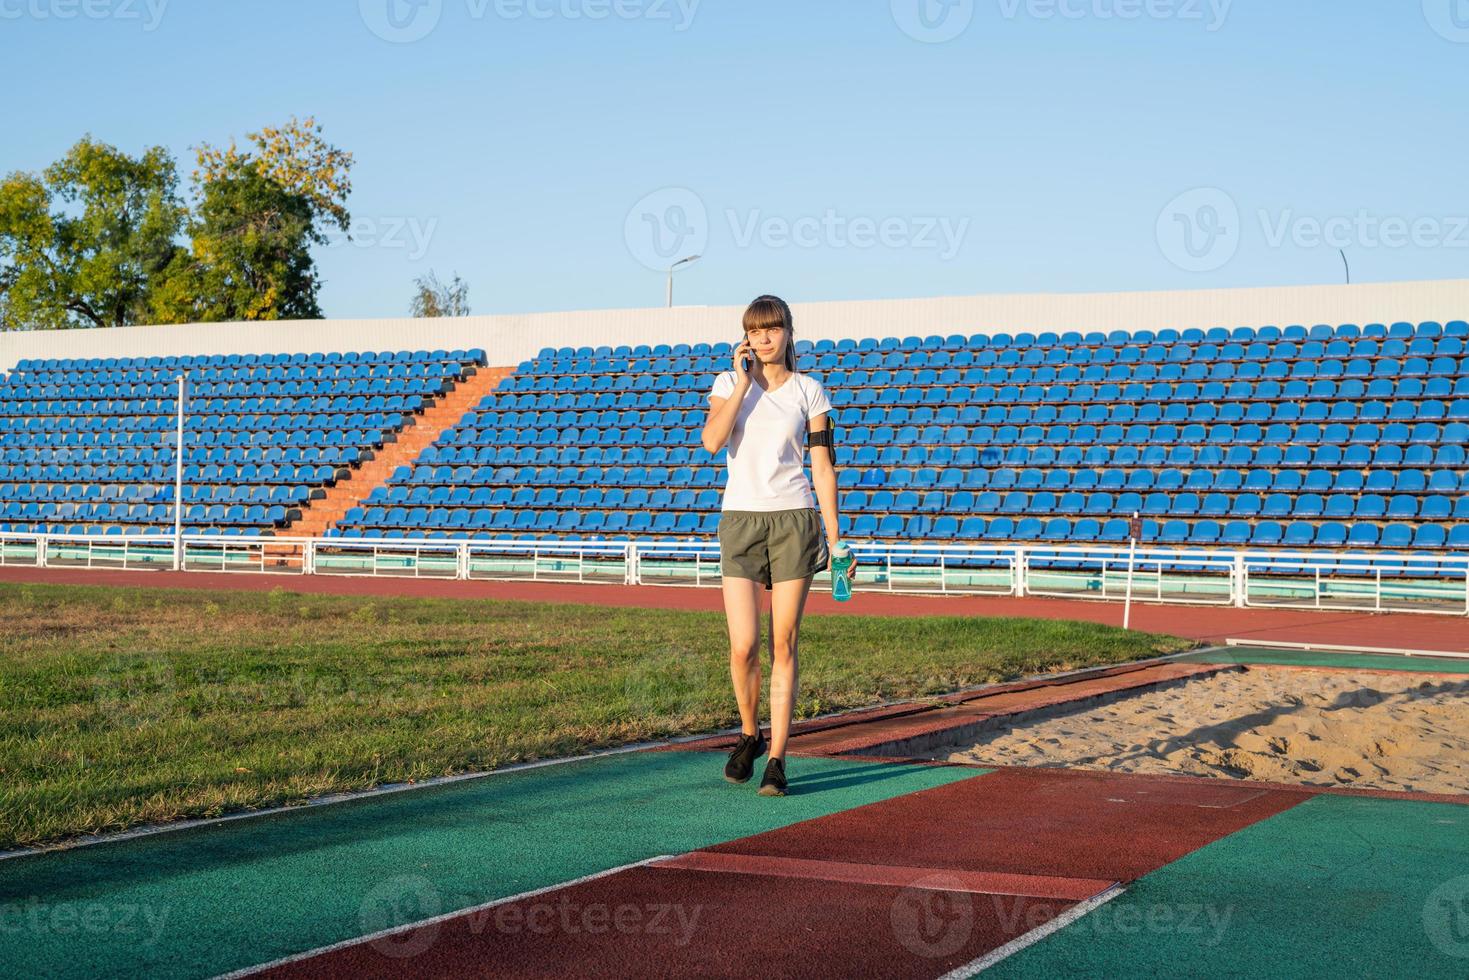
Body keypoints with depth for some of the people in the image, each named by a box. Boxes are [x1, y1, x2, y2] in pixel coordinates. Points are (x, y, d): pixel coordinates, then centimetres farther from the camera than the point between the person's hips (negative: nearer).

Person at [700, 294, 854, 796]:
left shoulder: (809, 391, 5)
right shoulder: (728, 383, 6)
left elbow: (823, 466, 4)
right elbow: (712, 440, -12)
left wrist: (833, 534, 0)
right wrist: (744, 382, -11)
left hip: (794, 520, 0)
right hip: (740, 521, 1)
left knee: (783, 646, -1)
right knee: (743, 647, -5)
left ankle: (776, 758, 5)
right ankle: (749, 735, 21)